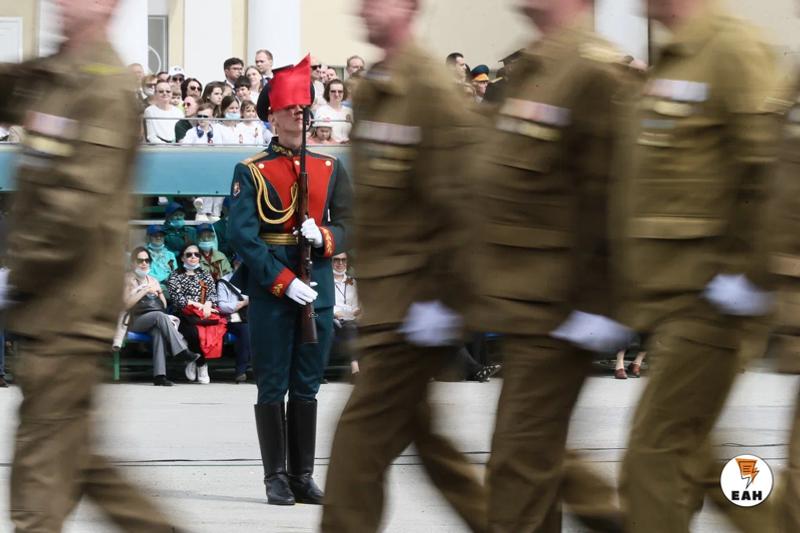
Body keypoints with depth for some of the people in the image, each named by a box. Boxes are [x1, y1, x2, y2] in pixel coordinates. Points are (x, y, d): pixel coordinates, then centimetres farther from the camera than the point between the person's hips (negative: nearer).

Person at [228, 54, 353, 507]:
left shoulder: (331, 169, 12)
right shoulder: (251, 172, 0)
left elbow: (348, 226, 9)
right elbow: (242, 235, -8)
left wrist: (324, 238, -14)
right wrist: (284, 282, -15)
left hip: (318, 291, 3)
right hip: (270, 293, -3)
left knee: (307, 386, 7)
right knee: (273, 387, 0)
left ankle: (304, 476, 12)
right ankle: (277, 477, 4)